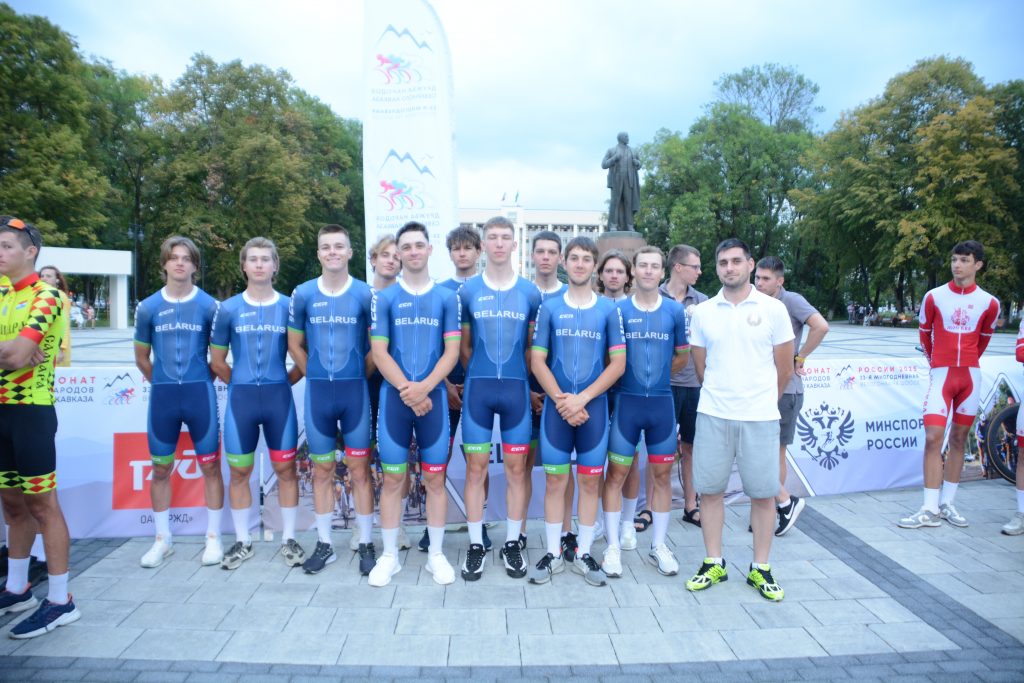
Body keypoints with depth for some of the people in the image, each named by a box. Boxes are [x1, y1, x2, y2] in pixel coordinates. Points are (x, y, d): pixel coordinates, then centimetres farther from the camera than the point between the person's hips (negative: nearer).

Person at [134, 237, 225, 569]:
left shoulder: (209, 305, -2)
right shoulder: (148, 307, 4)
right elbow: (141, 357, 13)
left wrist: (199, 381, 6)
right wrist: (162, 383, 12)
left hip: (200, 393, -2)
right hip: (162, 395, 2)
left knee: (210, 466, 3)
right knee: (161, 468, 10)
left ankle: (213, 537, 15)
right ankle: (162, 539, 23)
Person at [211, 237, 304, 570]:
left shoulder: (289, 306, 2)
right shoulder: (229, 309, 4)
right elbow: (217, 361, 10)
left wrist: (283, 382, 4)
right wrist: (241, 384, 7)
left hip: (279, 396, -1)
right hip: (240, 397, 1)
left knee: (285, 468, 4)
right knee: (239, 471, 7)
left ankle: (289, 539, 17)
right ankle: (242, 541, 22)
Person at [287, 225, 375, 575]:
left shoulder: (365, 293, -2)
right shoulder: (303, 294, 3)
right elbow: (295, 344, 12)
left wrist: (359, 375, 4)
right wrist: (317, 377, 9)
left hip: (355, 390, -2)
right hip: (317, 392, 2)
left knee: (359, 468, 3)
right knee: (322, 469, 10)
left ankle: (366, 543, 15)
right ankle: (324, 544, 22)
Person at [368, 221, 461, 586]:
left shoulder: (447, 297, 5)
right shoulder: (384, 298, 4)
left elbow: (452, 351, 0)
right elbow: (379, 352, -1)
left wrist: (424, 388, -14)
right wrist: (406, 390, -12)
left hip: (433, 396, 0)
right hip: (394, 397, 0)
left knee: (434, 478, 5)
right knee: (393, 478, 5)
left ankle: (436, 554, 18)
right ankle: (389, 555, 18)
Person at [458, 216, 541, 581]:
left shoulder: (530, 293, 5)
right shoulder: (467, 291, 4)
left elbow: (534, 347, 10)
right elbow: (463, 346, 9)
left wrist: (518, 377, 5)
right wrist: (482, 375, 5)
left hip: (517, 389, 1)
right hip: (478, 389, 0)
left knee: (516, 468, 6)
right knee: (476, 467, 4)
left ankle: (512, 543, 20)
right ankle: (476, 545, 16)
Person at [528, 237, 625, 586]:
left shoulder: (608, 309, 4)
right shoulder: (549, 307, 4)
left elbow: (618, 363, 0)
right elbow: (537, 360, 1)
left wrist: (581, 398, -10)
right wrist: (561, 399, -11)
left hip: (593, 405, 0)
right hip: (557, 405, 0)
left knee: (590, 480, 6)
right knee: (555, 479, 4)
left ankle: (583, 553, 19)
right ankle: (553, 553, 17)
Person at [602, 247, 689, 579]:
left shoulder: (674, 311, 3)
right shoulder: (619, 309, -1)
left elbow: (682, 356, 12)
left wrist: (655, 377, 7)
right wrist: (631, 378, 0)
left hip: (661, 402, 2)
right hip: (626, 401, -2)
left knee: (662, 475, 9)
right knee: (616, 474, 2)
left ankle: (659, 545, 23)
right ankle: (613, 546, 14)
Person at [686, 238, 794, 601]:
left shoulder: (773, 309, -1)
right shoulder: (702, 312, 5)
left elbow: (784, 366, 7)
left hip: (759, 416, -1)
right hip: (712, 415, 2)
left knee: (762, 492, 6)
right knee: (710, 489, 6)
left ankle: (760, 568, 21)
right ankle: (714, 563, 21)